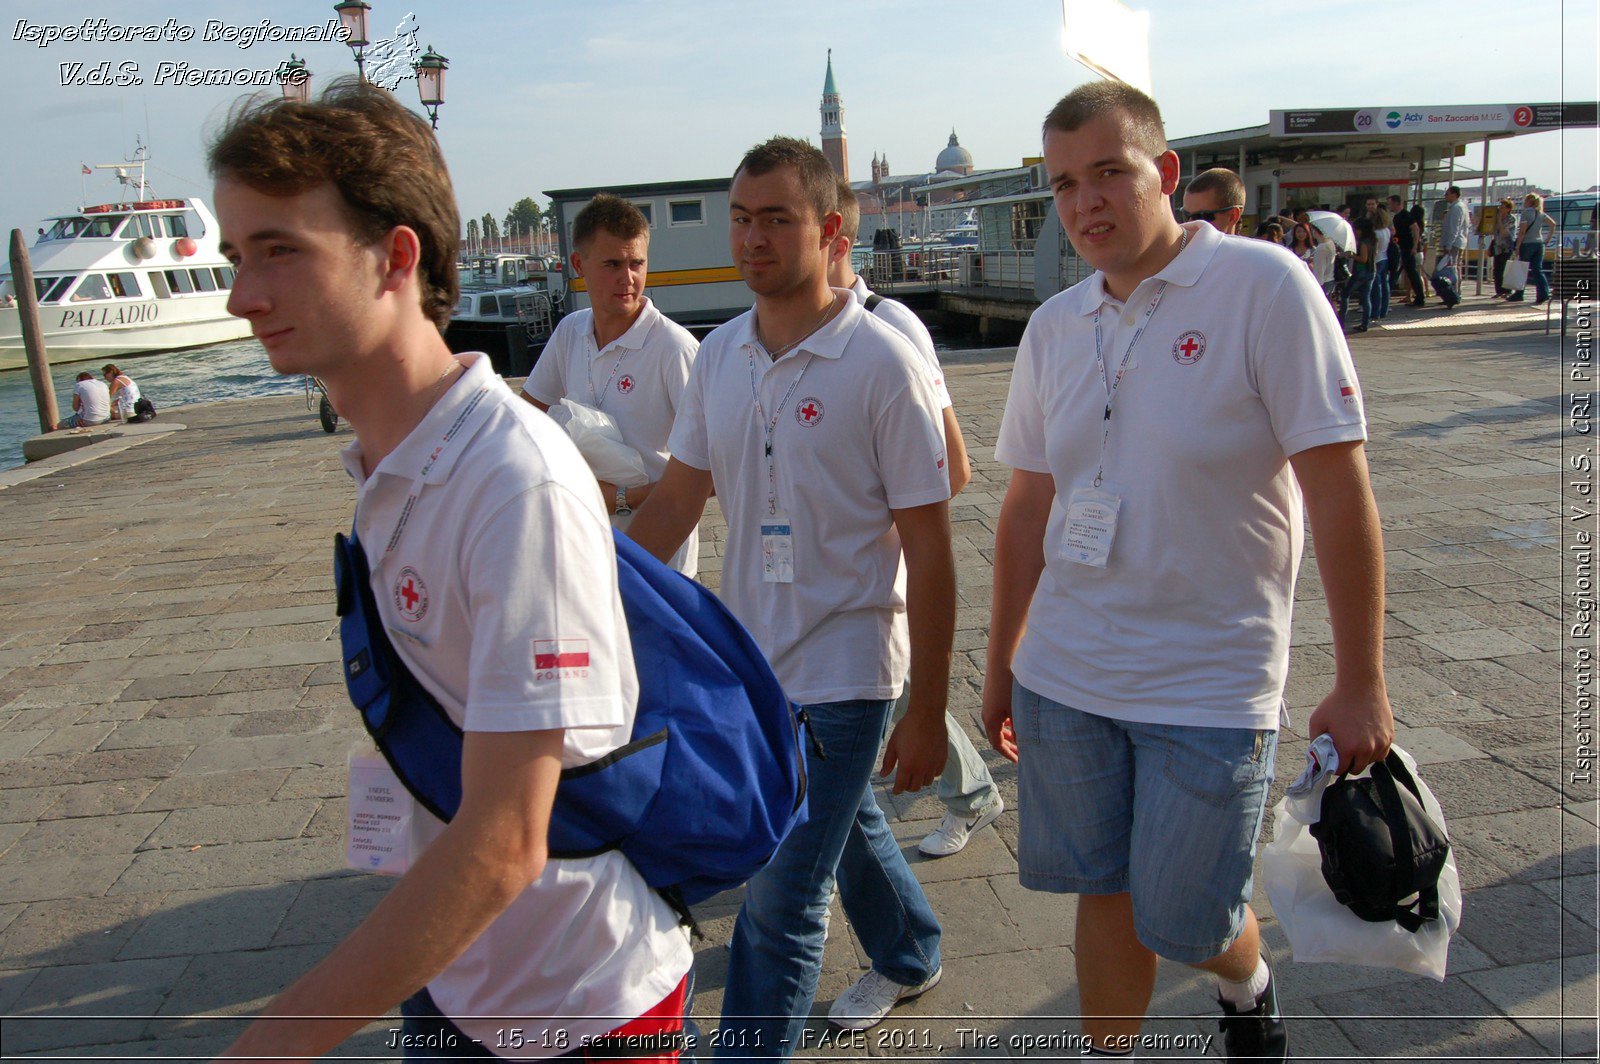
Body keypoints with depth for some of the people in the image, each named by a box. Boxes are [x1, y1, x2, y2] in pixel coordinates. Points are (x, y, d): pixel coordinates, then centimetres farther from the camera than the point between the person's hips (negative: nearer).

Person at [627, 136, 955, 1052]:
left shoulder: (882, 363, -15)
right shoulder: (719, 356, 2)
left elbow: (929, 552, -13)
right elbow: (676, 502, 9)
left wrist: (927, 714, -12)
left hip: (841, 672, -6)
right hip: (750, 660, 6)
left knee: (780, 902, -3)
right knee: (847, 824, 26)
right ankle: (910, 958, 51)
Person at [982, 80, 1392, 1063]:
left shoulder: (1263, 287, -11)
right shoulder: (1054, 326, 5)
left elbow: (1340, 490, -12)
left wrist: (1361, 684, -12)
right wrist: (1002, 665, 15)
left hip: (1211, 686, -4)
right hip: (1065, 677, 4)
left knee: (1186, 924, 7)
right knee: (1106, 897, 14)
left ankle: (1248, 983, 41)